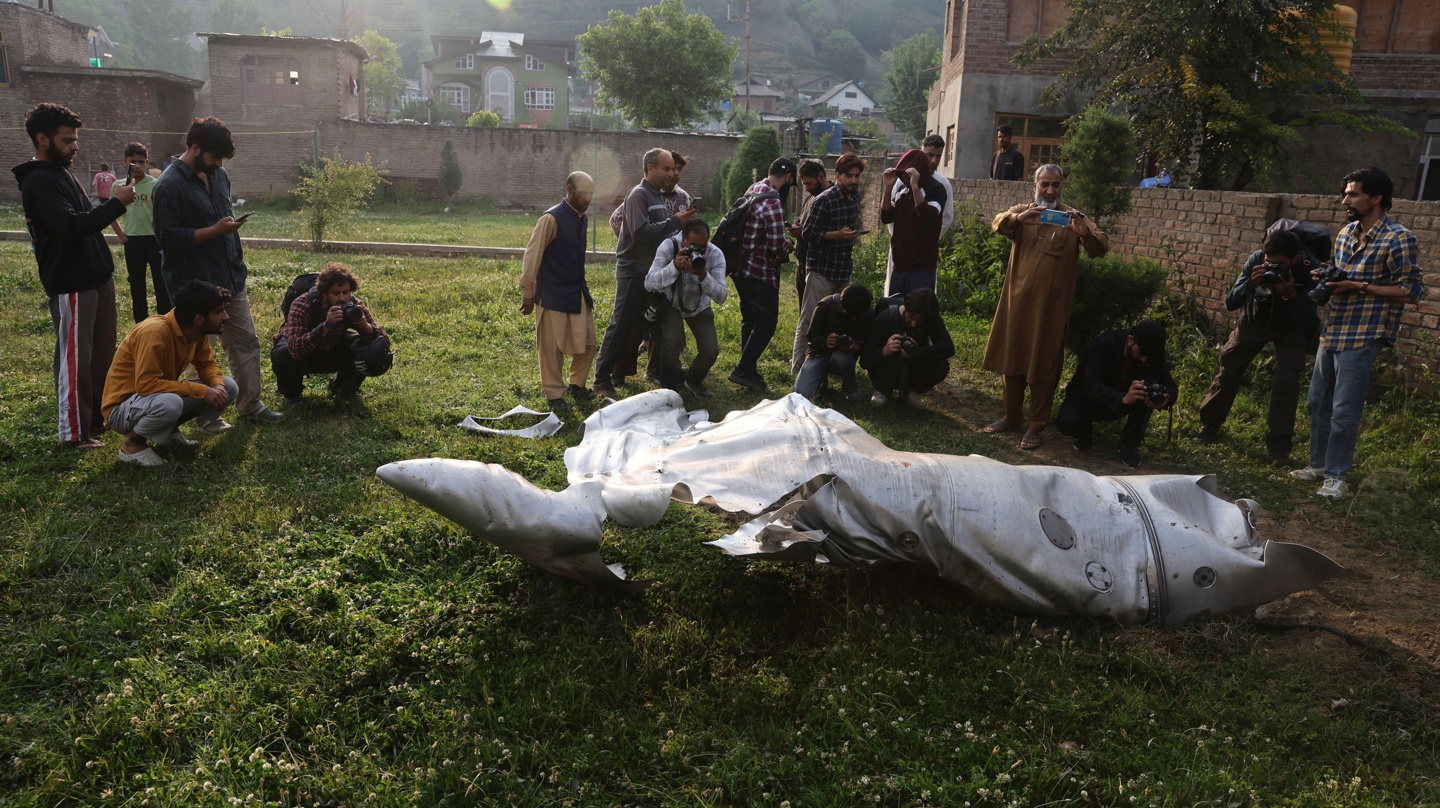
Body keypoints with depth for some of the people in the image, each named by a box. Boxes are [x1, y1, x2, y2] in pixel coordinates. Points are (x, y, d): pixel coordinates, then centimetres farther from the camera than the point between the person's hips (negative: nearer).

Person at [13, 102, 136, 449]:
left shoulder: (62, 173, 15)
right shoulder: (38, 182, -16)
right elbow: (71, 226, -26)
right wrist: (116, 203, -22)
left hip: (96, 276, 9)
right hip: (71, 284, -9)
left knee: (104, 352, 15)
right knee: (75, 358, -1)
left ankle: (99, 416, 28)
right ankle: (74, 432, 8)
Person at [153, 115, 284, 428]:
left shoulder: (219, 175, 9)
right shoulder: (169, 185, -15)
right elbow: (167, 238, -20)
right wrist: (215, 230, -22)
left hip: (230, 277, 8)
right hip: (195, 284, -7)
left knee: (246, 341, 12)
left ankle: (251, 405, 23)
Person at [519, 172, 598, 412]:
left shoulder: (583, 218, 7)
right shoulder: (551, 219, -16)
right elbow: (532, 257, -14)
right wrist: (527, 295, -13)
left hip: (578, 291, 7)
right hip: (553, 295, -7)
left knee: (587, 342, 12)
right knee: (552, 348, 3)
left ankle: (577, 385, 29)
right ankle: (554, 394, 15)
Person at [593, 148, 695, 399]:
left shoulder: (657, 196, 14)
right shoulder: (639, 194, -14)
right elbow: (641, 232, -25)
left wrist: (681, 219, 1)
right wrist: (675, 221, -22)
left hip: (651, 272, 9)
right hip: (633, 272, -9)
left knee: (638, 326, 14)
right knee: (620, 326, -6)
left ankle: (619, 372, 25)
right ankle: (602, 379, 0)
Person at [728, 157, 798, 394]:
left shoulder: (753, 189, 9)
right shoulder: (773, 203, -20)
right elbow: (777, 246, -23)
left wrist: (782, 230, 10)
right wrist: (787, 250, -1)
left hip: (742, 268, 9)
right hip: (760, 273, -9)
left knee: (750, 319, 16)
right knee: (766, 322, -4)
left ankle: (748, 369, 23)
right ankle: (744, 370, -5)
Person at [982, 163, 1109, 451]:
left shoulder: (1072, 217, 2)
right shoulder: (1022, 211, 7)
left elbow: (1101, 247, -11)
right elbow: (998, 223, -14)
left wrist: (1084, 232, -32)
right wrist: (1019, 218, -35)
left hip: (1051, 304, -3)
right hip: (1017, 299, 3)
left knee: (1043, 366, 1)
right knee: (1012, 358, 11)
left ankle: (1036, 426, 8)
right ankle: (1012, 417, 26)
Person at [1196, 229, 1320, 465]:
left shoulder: (1310, 270, -31)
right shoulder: (1256, 259, -27)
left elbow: (1307, 321, -32)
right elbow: (1230, 303, -23)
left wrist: (1290, 295, -46)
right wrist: (1250, 284, -41)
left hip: (1290, 326, -2)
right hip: (1256, 319, 2)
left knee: (1287, 380, -15)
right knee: (1228, 368, 1)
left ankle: (1278, 445, -7)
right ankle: (1209, 425, 20)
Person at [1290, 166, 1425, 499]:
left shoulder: (1399, 239, -13)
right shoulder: (1345, 233, 11)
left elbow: (1412, 290, -14)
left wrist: (1359, 287, -19)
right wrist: (1325, 278, 1)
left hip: (1362, 338, -8)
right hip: (1332, 332, 8)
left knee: (1343, 411, -4)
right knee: (1318, 403, 13)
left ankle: (1336, 475, 8)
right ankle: (1318, 464, 26)